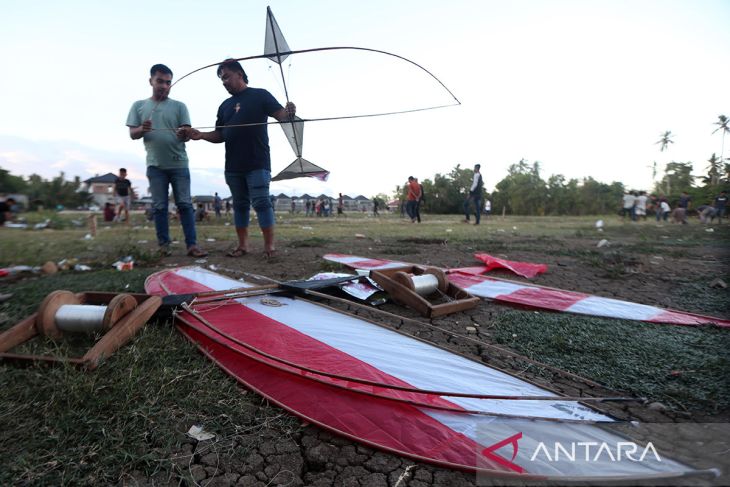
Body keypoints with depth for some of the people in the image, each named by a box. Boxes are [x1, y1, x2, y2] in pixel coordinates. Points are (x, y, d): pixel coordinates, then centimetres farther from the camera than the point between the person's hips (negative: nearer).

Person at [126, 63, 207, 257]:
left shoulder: (179, 106, 6)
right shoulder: (139, 106, 9)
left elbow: (187, 134, -1)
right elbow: (132, 134, 5)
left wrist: (184, 134, -26)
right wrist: (142, 129, -18)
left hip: (179, 164, -1)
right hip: (155, 166, 1)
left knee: (185, 204, -3)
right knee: (159, 206, 4)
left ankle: (192, 245, -4)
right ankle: (163, 244, 11)